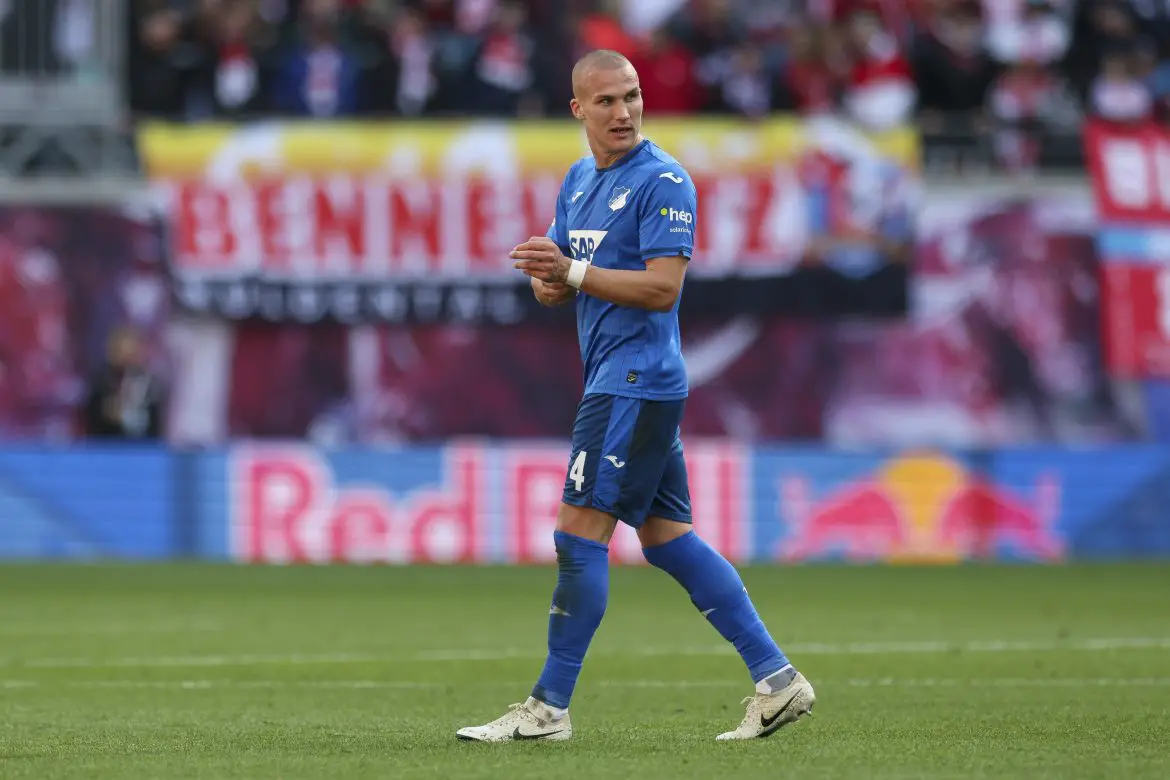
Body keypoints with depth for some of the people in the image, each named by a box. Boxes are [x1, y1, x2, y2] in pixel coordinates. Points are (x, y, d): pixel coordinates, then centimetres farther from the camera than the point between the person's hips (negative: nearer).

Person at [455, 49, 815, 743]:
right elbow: (560, 280, 18)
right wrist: (550, 282, -6)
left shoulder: (663, 180, -11)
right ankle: (777, 680, 10)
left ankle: (550, 708, -5)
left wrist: (573, 273, -24)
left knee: (580, 531, -9)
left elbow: (663, 287, -19)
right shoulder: (579, 180, 16)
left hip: (636, 383, -9)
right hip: (617, 380, 9)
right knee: (667, 539, 9)